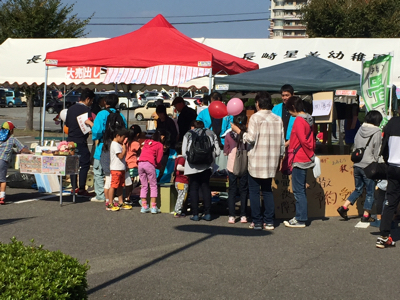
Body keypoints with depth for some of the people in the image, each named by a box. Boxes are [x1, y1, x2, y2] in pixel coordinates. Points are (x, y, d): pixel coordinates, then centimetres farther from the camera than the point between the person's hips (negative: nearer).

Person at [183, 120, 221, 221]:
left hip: (193, 166, -2)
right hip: (207, 165, 2)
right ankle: (207, 214, 7)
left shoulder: (188, 134, 5)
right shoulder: (211, 133, 10)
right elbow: (217, 152, 6)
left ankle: (195, 214, 3)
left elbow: (184, 152, -2)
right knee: (206, 187, 11)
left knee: (194, 188, 5)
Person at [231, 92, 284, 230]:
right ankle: (269, 221, 11)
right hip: (271, 161, 5)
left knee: (254, 191, 3)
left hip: (257, 160, -5)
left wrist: (238, 131, 0)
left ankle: (257, 222, 2)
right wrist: (280, 158, 19)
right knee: (267, 190, 14)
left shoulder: (256, 117, -10)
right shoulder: (278, 119, 7)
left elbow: (251, 138, -14)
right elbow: (282, 142, 10)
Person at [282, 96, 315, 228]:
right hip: (305, 160, 9)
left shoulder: (299, 120, -15)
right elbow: (311, 141, 16)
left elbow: (303, 140, -21)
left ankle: (300, 220, -1)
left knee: (298, 190, -4)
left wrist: (311, 155, -11)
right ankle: (300, 216, 20)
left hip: (299, 160, -9)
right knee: (301, 190, 15)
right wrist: (312, 154, 13)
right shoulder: (308, 120, 13)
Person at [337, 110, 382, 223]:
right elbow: (376, 152, -6)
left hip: (357, 165, 6)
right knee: (370, 191, 7)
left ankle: (344, 207, 9)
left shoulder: (360, 130, 6)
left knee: (358, 189, 20)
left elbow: (355, 146, 10)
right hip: (368, 167, -6)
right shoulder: (377, 132, -9)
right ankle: (366, 215, 9)